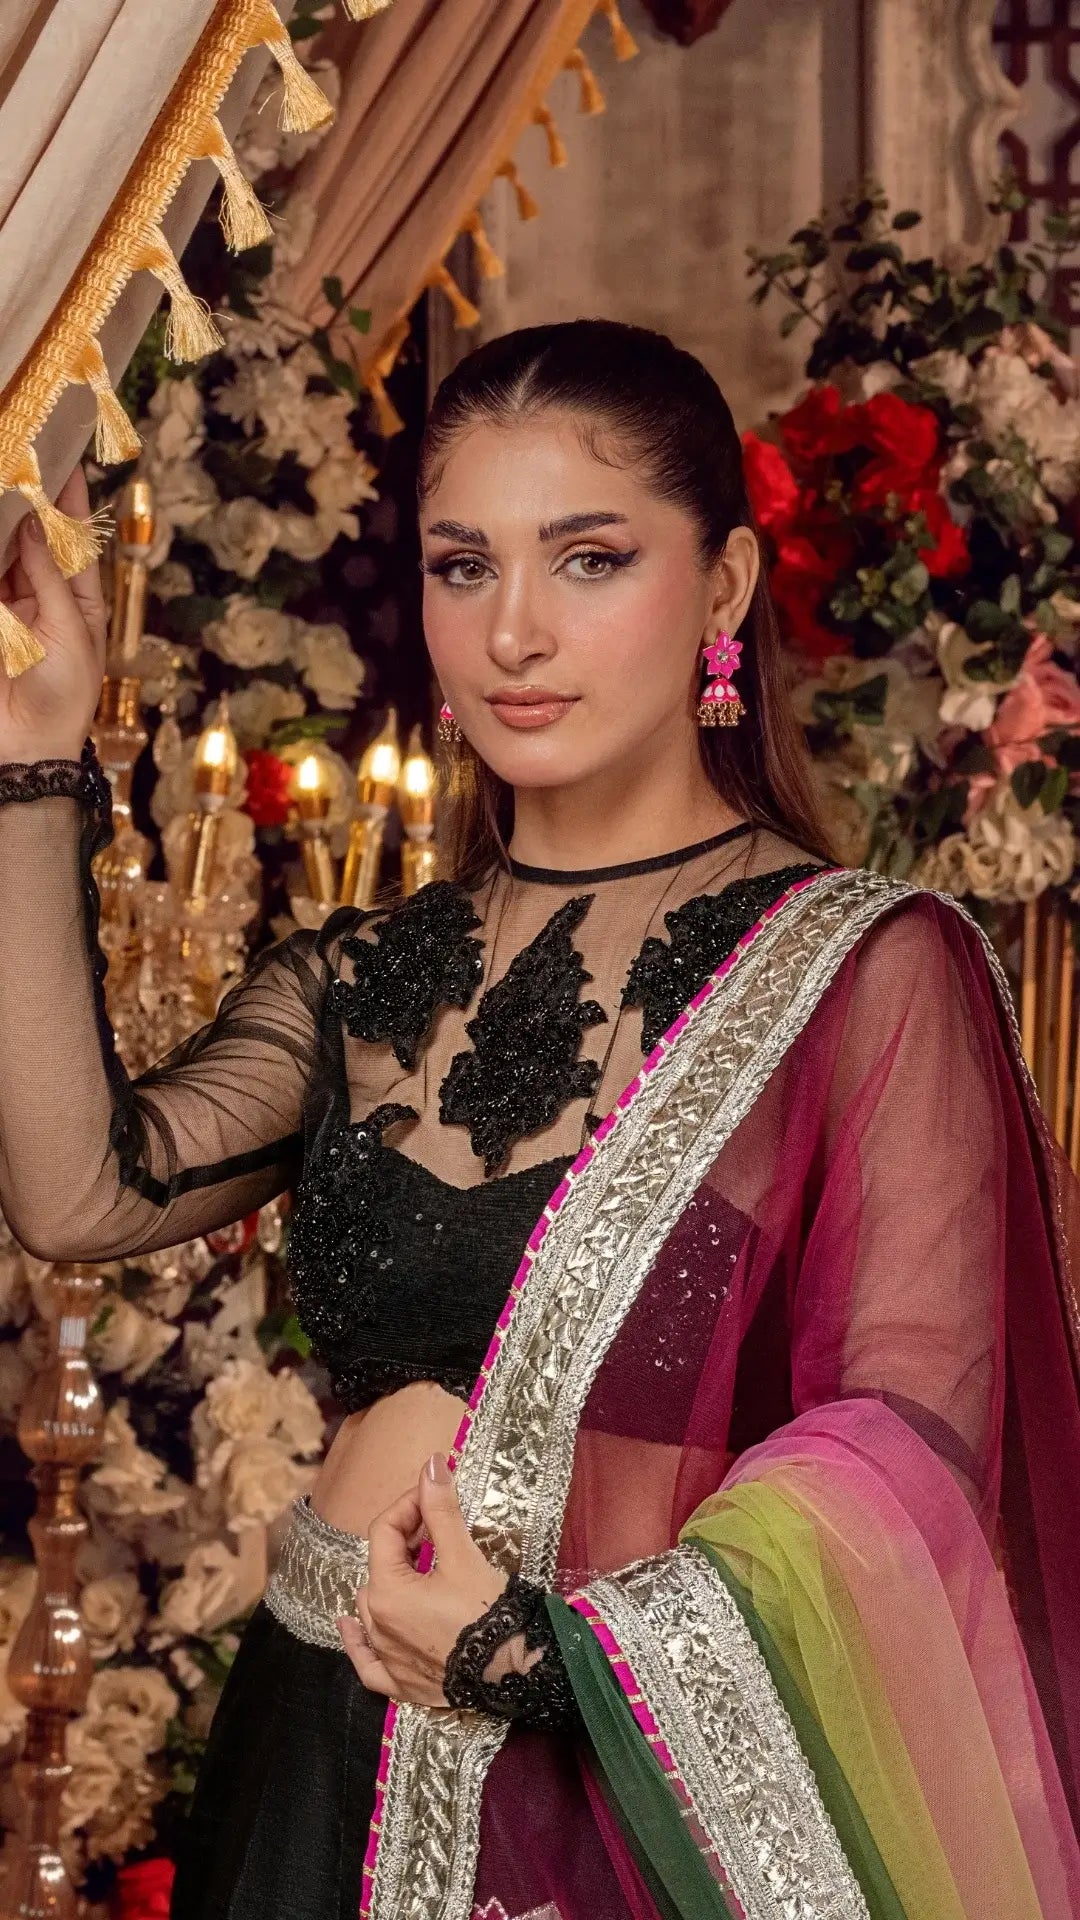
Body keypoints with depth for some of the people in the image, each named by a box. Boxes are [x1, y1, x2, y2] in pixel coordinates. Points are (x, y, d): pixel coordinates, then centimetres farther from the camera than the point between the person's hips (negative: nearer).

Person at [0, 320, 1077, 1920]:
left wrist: (558, 1651, -21)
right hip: (322, 1766, 5)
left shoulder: (863, 969, -8)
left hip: (644, 1784, -4)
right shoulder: (366, 980, 7)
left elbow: (910, 1436, -14)